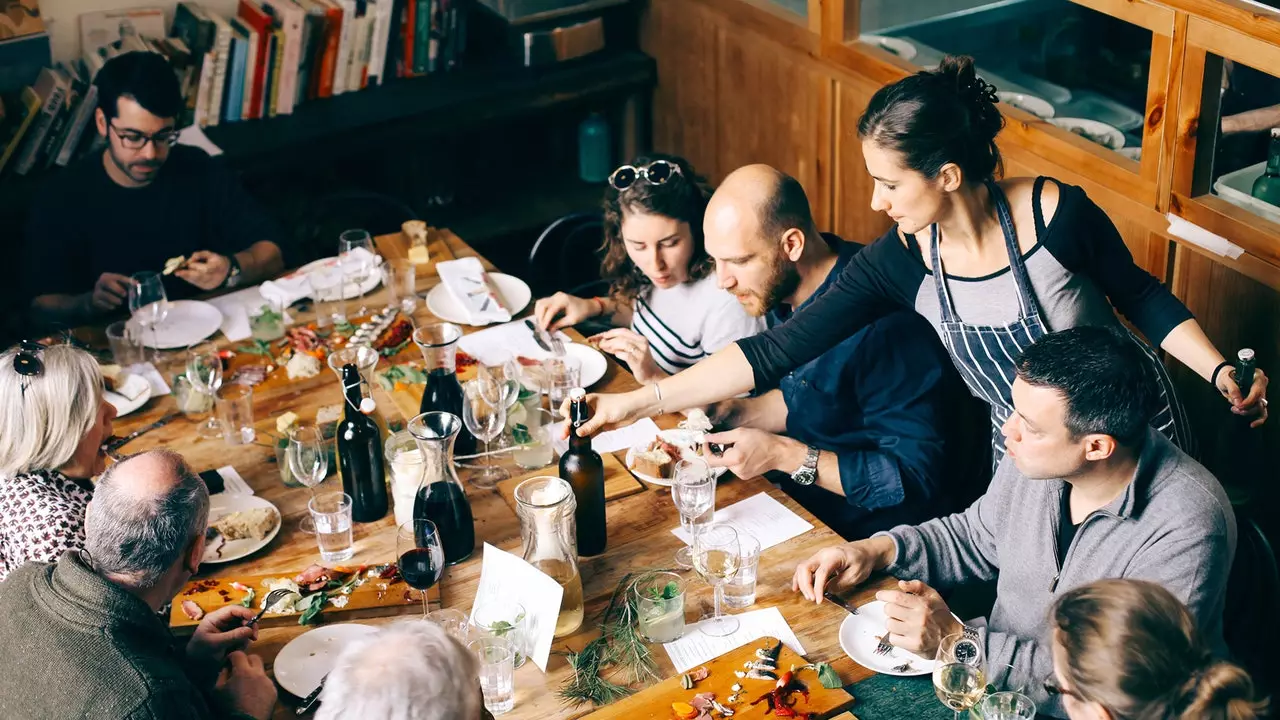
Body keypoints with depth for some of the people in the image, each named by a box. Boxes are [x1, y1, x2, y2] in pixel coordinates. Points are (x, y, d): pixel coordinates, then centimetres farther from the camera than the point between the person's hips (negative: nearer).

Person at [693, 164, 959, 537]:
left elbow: (915, 480, -25)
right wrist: (737, 412, -1)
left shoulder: (884, 326, -28)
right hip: (804, 505, 8)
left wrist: (783, 455, -26)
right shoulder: (782, 291, -1)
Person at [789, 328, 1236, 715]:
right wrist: (881, 550, -3)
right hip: (996, 675, 6)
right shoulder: (1038, 456, -6)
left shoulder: (1184, 529, -26)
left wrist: (957, 641, -26)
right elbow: (974, 537, 13)